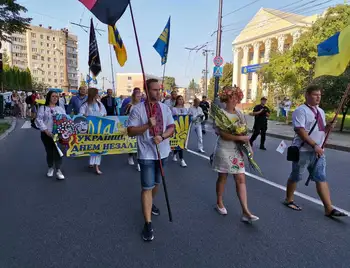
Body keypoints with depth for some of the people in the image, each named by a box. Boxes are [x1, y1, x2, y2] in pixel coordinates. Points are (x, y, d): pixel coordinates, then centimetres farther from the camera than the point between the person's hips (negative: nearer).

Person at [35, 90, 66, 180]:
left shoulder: (60, 109, 12)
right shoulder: (43, 108, 3)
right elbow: (39, 120, -7)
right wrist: (46, 130, -16)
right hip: (46, 134, -1)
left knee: (58, 152, -4)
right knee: (49, 152, 9)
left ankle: (58, 170, 1)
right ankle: (50, 168, 29)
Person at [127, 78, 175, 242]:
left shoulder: (165, 108, 4)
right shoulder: (138, 109, -10)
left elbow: (172, 128, 2)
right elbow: (130, 131, -12)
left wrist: (162, 136, -18)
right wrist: (148, 125, -25)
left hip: (162, 152, 5)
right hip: (147, 154, -5)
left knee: (157, 182, 22)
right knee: (147, 187, -4)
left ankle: (150, 204, 48)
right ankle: (148, 223, 4)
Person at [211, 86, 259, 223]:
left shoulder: (239, 112, 6)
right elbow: (223, 134, -21)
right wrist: (241, 138, -22)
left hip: (237, 150, 5)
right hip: (224, 150, -5)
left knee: (241, 179, 1)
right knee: (223, 177, 9)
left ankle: (245, 212, 4)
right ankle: (219, 203, 31)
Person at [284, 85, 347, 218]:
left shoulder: (321, 112, 14)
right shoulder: (301, 110, -12)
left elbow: (320, 131, 21)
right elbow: (300, 131, -21)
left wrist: (328, 127, -2)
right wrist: (314, 145, -23)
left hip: (318, 151, 7)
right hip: (303, 151, -7)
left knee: (321, 178, 7)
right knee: (296, 177, 7)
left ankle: (329, 208, 11)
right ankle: (289, 200, 25)